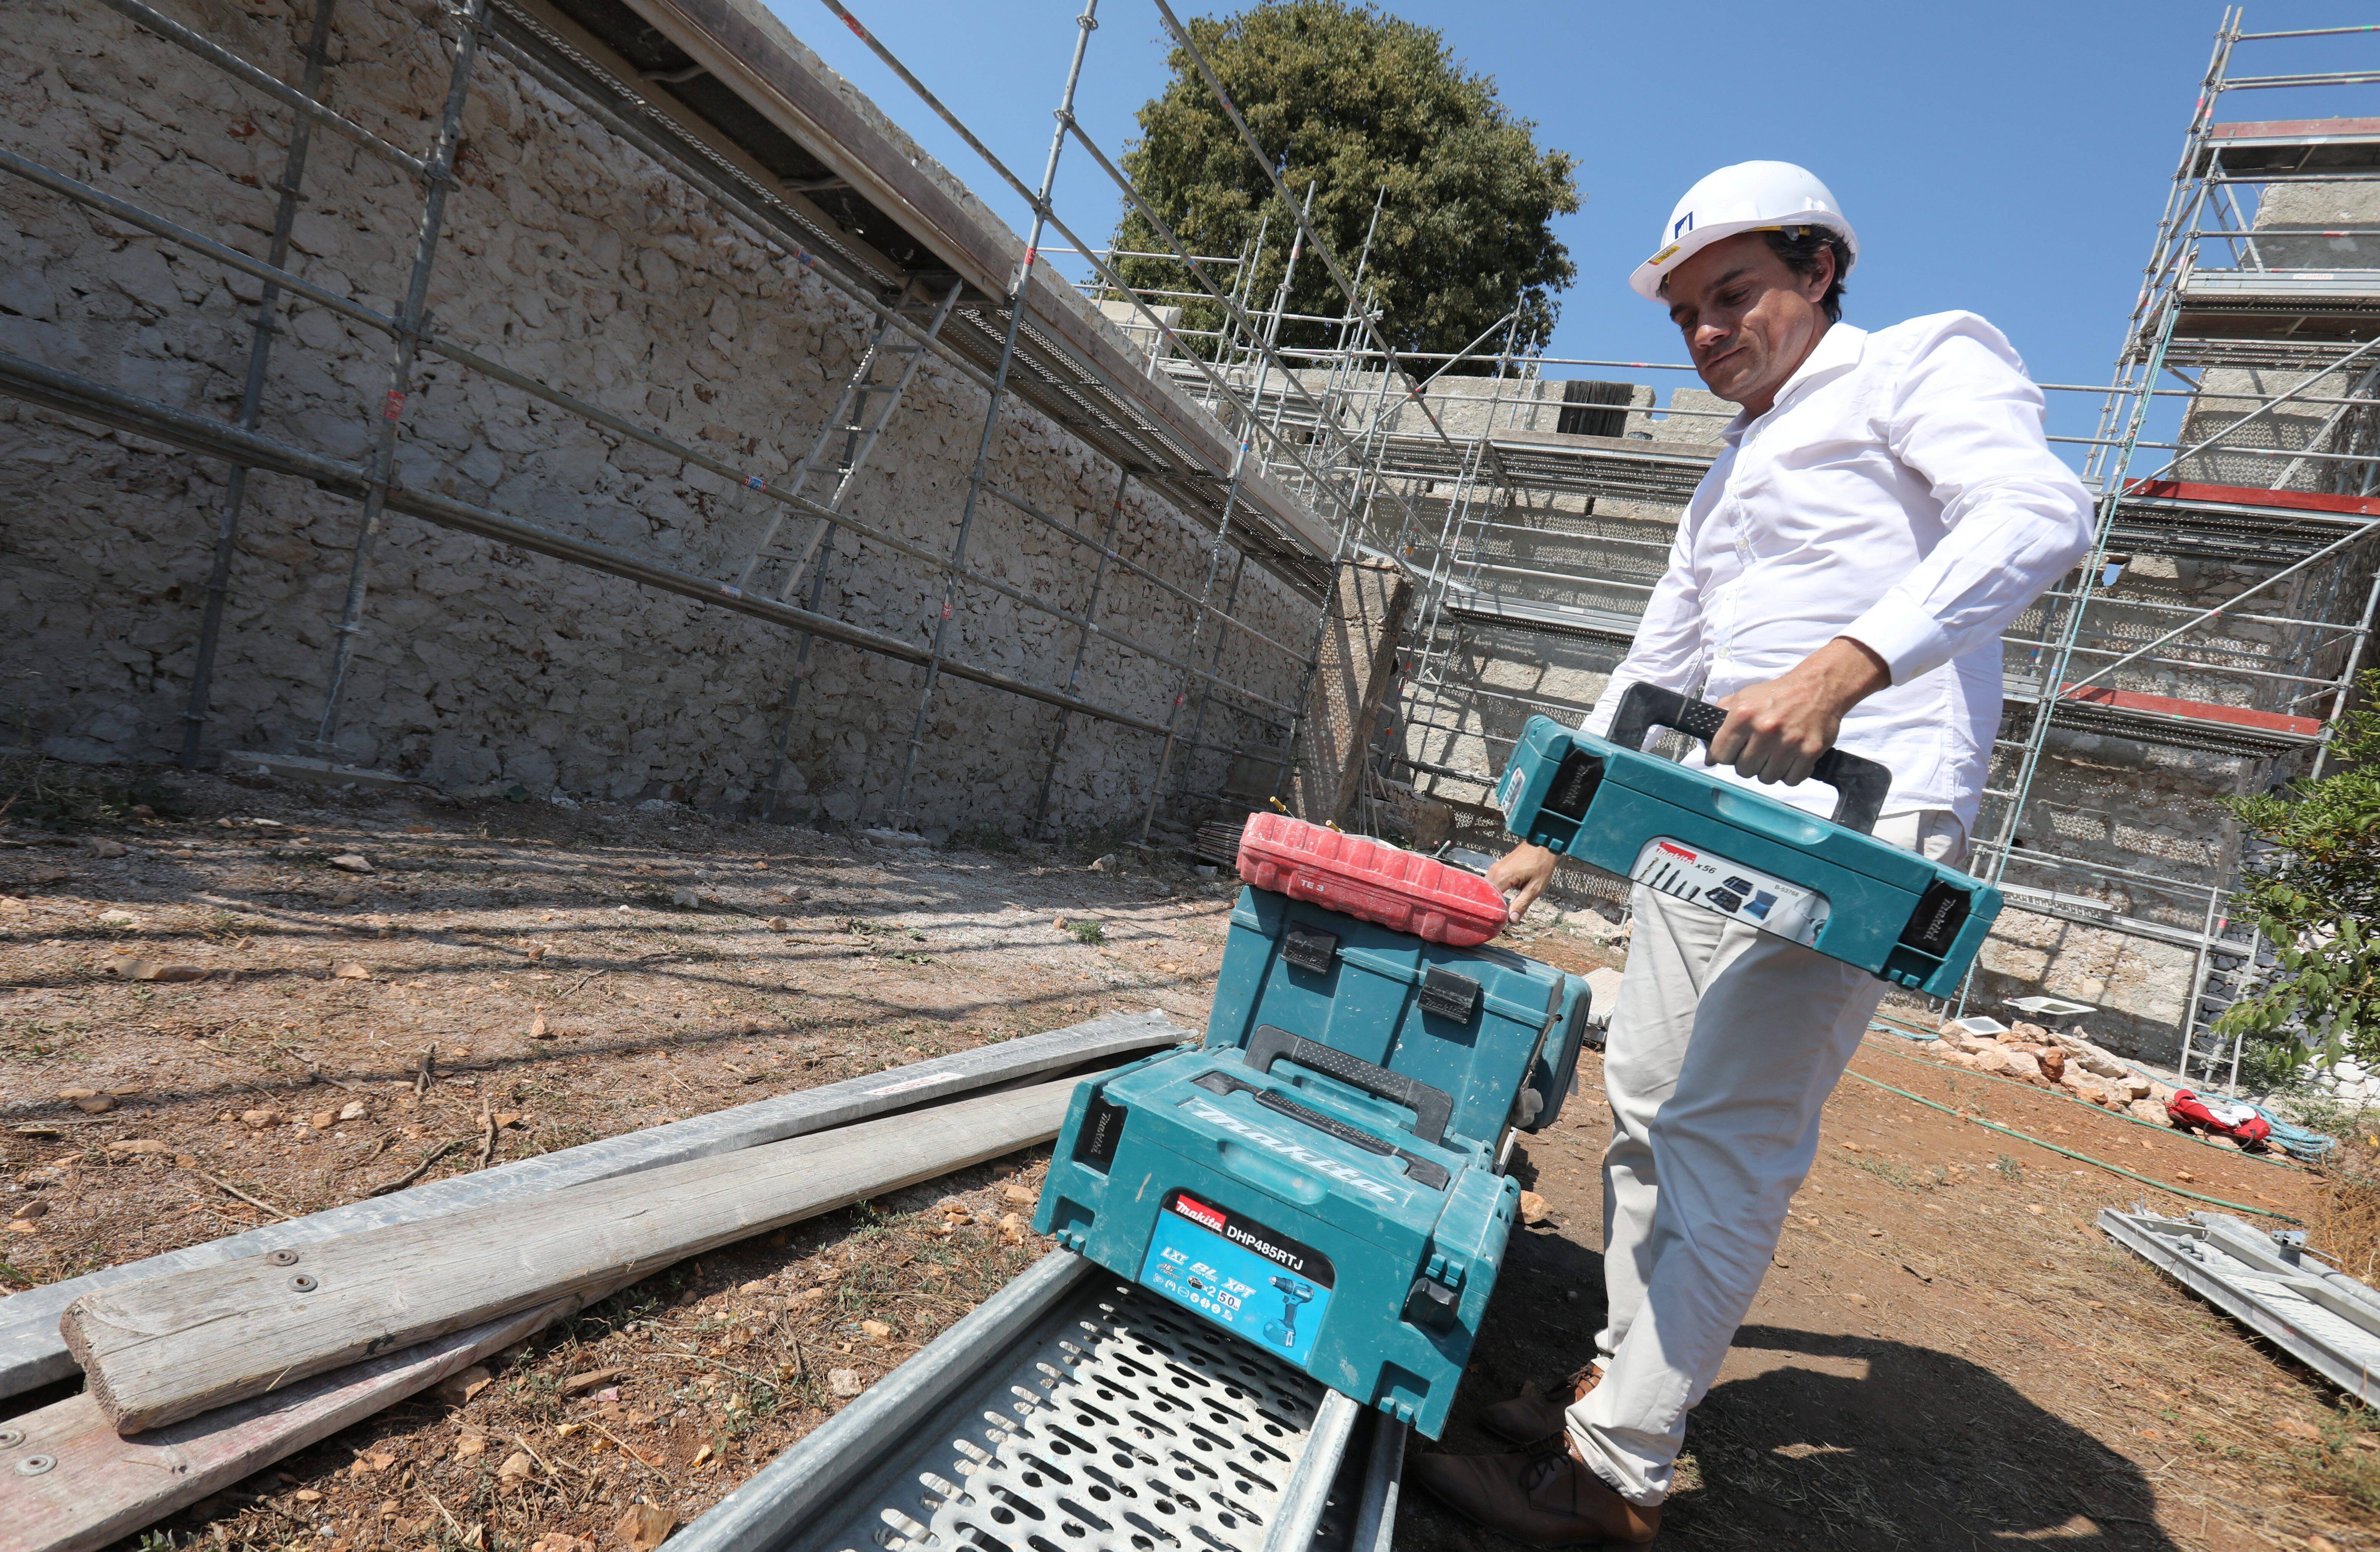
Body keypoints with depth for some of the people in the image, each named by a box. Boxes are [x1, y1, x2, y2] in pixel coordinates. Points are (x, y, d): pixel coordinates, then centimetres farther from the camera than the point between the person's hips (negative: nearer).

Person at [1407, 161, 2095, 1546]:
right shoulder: (1727, 481, 26)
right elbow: (1650, 677, 25)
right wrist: (1548, 839, 20)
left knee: (1727, 1143, -10)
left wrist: (1847, 664, -32)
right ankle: (1628, 1378, 23)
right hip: (1711, 811, 9)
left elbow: (2041, 512, -16)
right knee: (1649, 1112, 10)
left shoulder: (1925, 363, 4)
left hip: (1855, 817, -9)